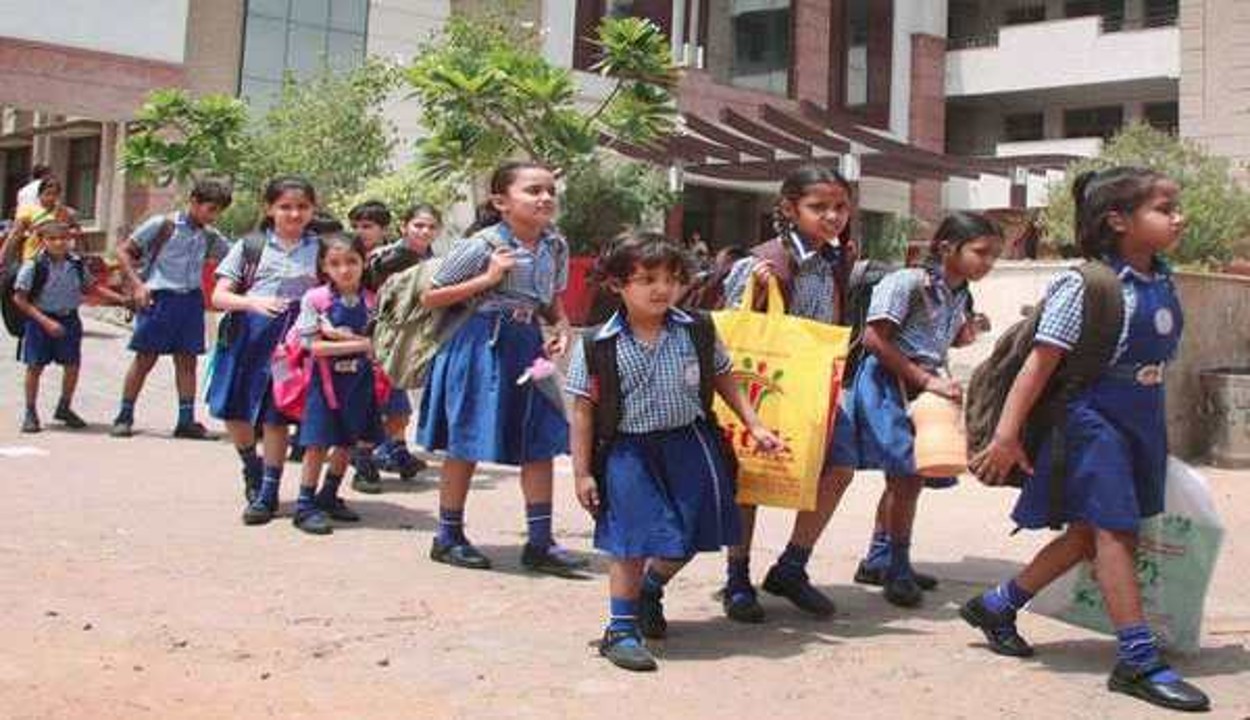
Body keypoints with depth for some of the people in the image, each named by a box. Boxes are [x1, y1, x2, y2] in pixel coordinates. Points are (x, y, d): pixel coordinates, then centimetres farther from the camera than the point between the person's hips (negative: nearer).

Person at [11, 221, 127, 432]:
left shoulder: (76, 264, -1)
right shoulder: (34, 265, -14)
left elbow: (91, 286, 13)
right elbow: (19, 298, -13)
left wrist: (121, 299, 4)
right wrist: (45, 321, -19)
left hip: (69, 319, 4)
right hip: (41, 320, -4)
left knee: (72, 365, 5)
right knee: (35, 366, 2)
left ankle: (64, 408, 25)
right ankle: (31, 413, 16)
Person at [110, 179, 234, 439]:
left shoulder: (210, 236, 9)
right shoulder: (161, 225, -6)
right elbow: (123, 251, -3)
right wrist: (137, 284, -12)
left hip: (191, 300, 5)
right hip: (160, 298, -5)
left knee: (187, 361, 6)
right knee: (145, 359, 1)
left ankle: (186, 421, 12)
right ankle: (124, 417, 11)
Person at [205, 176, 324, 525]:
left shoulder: (319, 249, 4)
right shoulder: (250, 246, 5)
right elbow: (219, 296, 0)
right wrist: (253, 302, -17)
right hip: (247, 335, 2)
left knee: (276, 416, 0)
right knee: (232, 410, 5)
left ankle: (267, 493, 13)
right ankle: (252, 468, 34)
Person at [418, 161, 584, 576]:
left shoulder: (554, 246, 4)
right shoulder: (483, 245, -15)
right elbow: (429, 298, -11)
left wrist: (562, 328, -4)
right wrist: (488, 278, -19)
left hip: (527, 347, 6)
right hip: (482, 346, -6)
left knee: (541, 443, 5)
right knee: (466, 445, 3)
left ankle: (540, 543, 12)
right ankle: (448, 537, 18)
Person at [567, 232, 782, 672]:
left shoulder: (697, 331, -2)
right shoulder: (598, 346, -9)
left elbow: (723, 379, 11)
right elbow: (584, 410, -3)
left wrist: (755, 426, 8)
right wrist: (582, 473, -4)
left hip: (689, 442, 3)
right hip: (629, 451, -3)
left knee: (688, 537, 11)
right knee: (634, 542, -6)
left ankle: (650, 590, 40)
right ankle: (621, 629, 8)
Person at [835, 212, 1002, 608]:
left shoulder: (960, 296, 10)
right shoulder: (908, 282, -17)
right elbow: (875, 339, -22)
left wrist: (964, 336, 2)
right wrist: (926, 379, -23)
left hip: (925, 388, 9)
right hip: (888, 385, -9)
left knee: (908, 477, 15)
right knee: (907, 474, -12)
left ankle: (879, 561, 29)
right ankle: (898, 568, 2)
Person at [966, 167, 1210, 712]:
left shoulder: (1163, 282, 7)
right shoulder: (1085, 286, -17)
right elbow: (1041, 363, -19)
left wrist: (1155, 432, 19)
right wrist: (1007, 435, -21)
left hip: (1142, 422, 9)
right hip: (1093, 421, -9)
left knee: (1090, 533, 14)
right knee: (1115, 531, -7)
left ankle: (997, 606, 27)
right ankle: (1138, 660, -1)